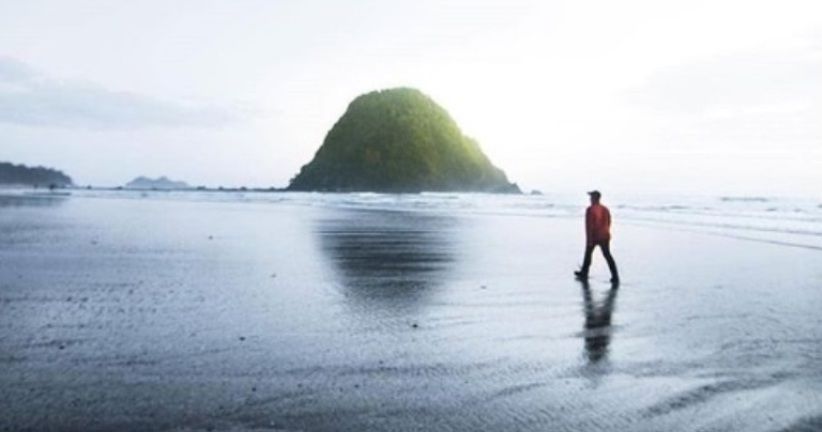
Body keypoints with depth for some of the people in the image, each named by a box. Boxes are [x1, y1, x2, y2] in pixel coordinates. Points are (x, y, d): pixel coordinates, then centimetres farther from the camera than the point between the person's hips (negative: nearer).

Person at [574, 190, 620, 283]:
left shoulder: (590, 209, -14)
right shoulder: (605, 209, 5)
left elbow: (588, 225, -18)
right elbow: (608, 223, 12)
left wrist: (588, 239, -16)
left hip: (594, 236, -5)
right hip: (605, 236, 5)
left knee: (588, 253, 14)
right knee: (607, 255, 5)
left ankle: (584, 273, 28)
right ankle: (615, 276, -3)